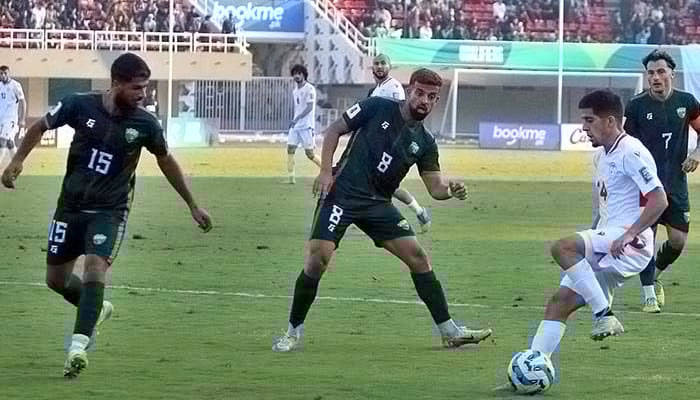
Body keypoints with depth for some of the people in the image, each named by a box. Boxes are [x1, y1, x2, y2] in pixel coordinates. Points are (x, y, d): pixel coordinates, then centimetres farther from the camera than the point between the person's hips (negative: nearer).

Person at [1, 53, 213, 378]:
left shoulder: (145, 124, -10)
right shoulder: (81, 106, -12)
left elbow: (166, 161, 9)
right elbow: (41, 127, 6)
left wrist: (193, 205, 15)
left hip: (110, 211, -2)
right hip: (71, 206, 2)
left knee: (95, 268, -24)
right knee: (56, 279, 10)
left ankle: (78, 345, -27)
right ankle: (96, 310, 39)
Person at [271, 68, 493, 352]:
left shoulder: (425, 142, 6)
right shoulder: (378, 108, -5)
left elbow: (435, 187, 3)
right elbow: (334, 130, 1)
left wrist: (450, 190, -20)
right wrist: (326, 170, -10)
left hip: (378, 204, 5)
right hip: (342, 193, -5)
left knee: (418, 257, -3)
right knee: (318, 258, -18)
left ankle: (449, 331, 5)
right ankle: (294, 331, -1)